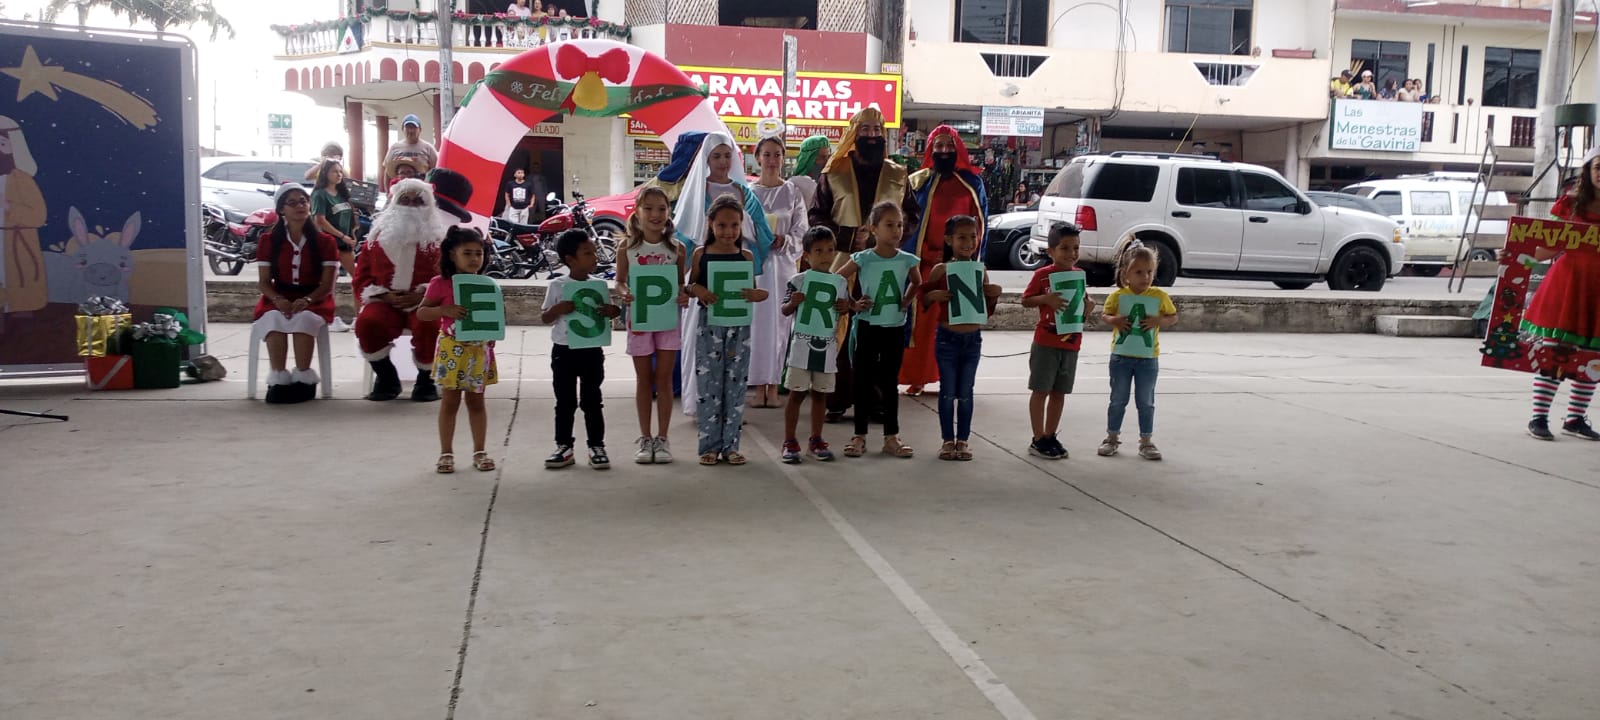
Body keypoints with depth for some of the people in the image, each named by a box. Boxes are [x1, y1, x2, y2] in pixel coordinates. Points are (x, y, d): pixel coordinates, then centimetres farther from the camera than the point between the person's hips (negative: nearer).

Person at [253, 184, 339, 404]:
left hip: (314, 300, -1)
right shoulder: (269, 241, 8)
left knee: (304, 318, -37)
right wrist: (278, 299, -19)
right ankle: (278, 379, -34)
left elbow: (327, 284, -3)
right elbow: (263, 281, 3)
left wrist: (307, 300, -23)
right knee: (274, 319, -35)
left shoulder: (325, 241, 4)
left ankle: (303, 379, -29)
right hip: (279, 299, 1)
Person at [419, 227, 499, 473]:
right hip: (453, 349, -3)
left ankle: (479, 452, 18)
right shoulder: (441, 284, -7)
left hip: (479, 350, 3)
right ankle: (446, 453, 13)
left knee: (476, 400, 10)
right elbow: (421, 312, -7)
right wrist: (445, 310, -24)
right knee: (451, 400, 4)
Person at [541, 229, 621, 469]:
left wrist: (612, 311, -14)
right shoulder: (557, 286, -4)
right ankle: (564, 447, 15)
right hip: (564, 351, -1)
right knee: (565, 402, 7)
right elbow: (545, 318, 0)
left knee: (592, 401, 7)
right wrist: (558, 309, -20)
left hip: (591, 350, 1)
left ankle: (596, 447, 14)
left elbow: (610, 310, 9)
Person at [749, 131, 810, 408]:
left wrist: (784, 241, -13)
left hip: (782, 263, 0)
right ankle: (759, 385, 4)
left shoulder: (792, 193, 6)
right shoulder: (747, 192, 6)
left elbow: (802, 232, 5)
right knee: (756, 321, -3)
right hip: (754, 263, 0)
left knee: (778, 322, 0)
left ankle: (774, 384, 7)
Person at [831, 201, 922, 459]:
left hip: (895, 328, 2)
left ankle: (891, 437, 17)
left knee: (890, 382, 10)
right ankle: (859, 437, 12)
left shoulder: (907, 260, -1)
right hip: (868, 326, -2)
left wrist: (906, 301, 4)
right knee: (864, 381, 4)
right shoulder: (862, 259, -9)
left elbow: (917, 283, 19)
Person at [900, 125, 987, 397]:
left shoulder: (972, 182, 8)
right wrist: (925, 255, -4)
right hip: (924, 262, -1)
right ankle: (916, 378, 2)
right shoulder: (919, 181, 6)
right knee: (922, 319, -3)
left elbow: (979, 222, 10)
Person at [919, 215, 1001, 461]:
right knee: (948, 391, 5)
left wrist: (994, 295, -8)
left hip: (973, 339, 2)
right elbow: (923, 298, 0)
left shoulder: (981, 271, 4)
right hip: (947, 338, -2)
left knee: (966, 392, 9)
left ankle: (963, 440, 18)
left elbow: (988, 310, 11)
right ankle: (948, 440, 15)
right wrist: (933, 296, -20)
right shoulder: (940, 270, -5)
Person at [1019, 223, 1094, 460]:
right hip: (1046, 343, -5)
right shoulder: (1042, 275, -8)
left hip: (1071, 344, 5)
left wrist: (1088, 307, -5)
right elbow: (1025, 300, -6)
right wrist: (1046, 299, -22)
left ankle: (1050, 436, 22)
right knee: (1041, 390, 0)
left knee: (1059, 392, 11)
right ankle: (1038, 440, 7)